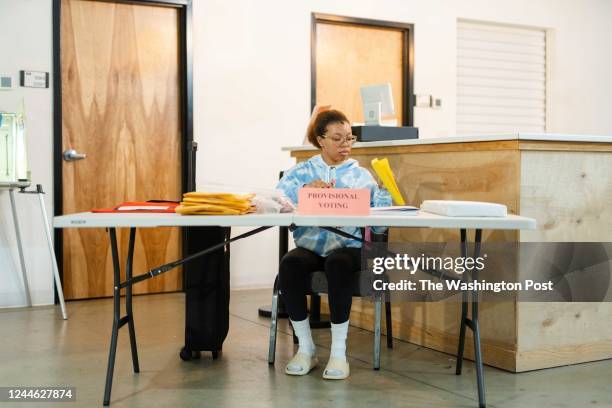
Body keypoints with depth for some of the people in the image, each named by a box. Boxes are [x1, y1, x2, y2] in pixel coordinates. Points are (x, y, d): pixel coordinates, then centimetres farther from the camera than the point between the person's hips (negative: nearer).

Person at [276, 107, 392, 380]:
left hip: (349, 247, -1)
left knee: (337, 263, -36)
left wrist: (386, 191, -15)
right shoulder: (301, 172, 15)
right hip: (310, 246, 1)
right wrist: (305, 190, -18)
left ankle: (339, 352, -23)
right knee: (290, 263, -32)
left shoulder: (361, 175, 14)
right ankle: (305, 348, -15)